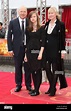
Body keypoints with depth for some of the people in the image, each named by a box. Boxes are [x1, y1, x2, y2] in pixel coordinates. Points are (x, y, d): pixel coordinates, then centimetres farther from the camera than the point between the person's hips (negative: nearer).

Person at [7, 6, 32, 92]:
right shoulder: (13, 22, 0)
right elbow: (9, 36, 1)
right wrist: (10, 49, -4)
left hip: (28, 48, 0)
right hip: (17, 48, 0)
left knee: (28, 68, 7)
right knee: (18, 67, 8)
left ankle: (28, 85, 19)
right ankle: (18, 85, 20)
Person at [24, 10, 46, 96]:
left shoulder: (41, 28, -1)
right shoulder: (28, 29, 11)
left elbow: (43, 42, -7)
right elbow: (27, 42, 13)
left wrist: (41, 53, -16)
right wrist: (26, 54, 9)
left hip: (37, 51, -4)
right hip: (30, 52, 4)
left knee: (38, 71, -1)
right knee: (32, 71, 8)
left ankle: (37, 90, 4)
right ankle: (35, 88, 17)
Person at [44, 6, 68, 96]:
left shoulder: (60, 24, -7)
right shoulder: (47, 24, 9)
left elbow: (63, 38, -7)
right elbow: (44, 37, 12)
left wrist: (63, 51, -10)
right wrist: (42, 49, 9)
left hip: (56, 50, -6)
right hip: (47, 50, 6)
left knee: (55, 69, 3)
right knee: (47, 69, 8)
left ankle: (53, 89, 11)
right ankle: (51, 86, 24)